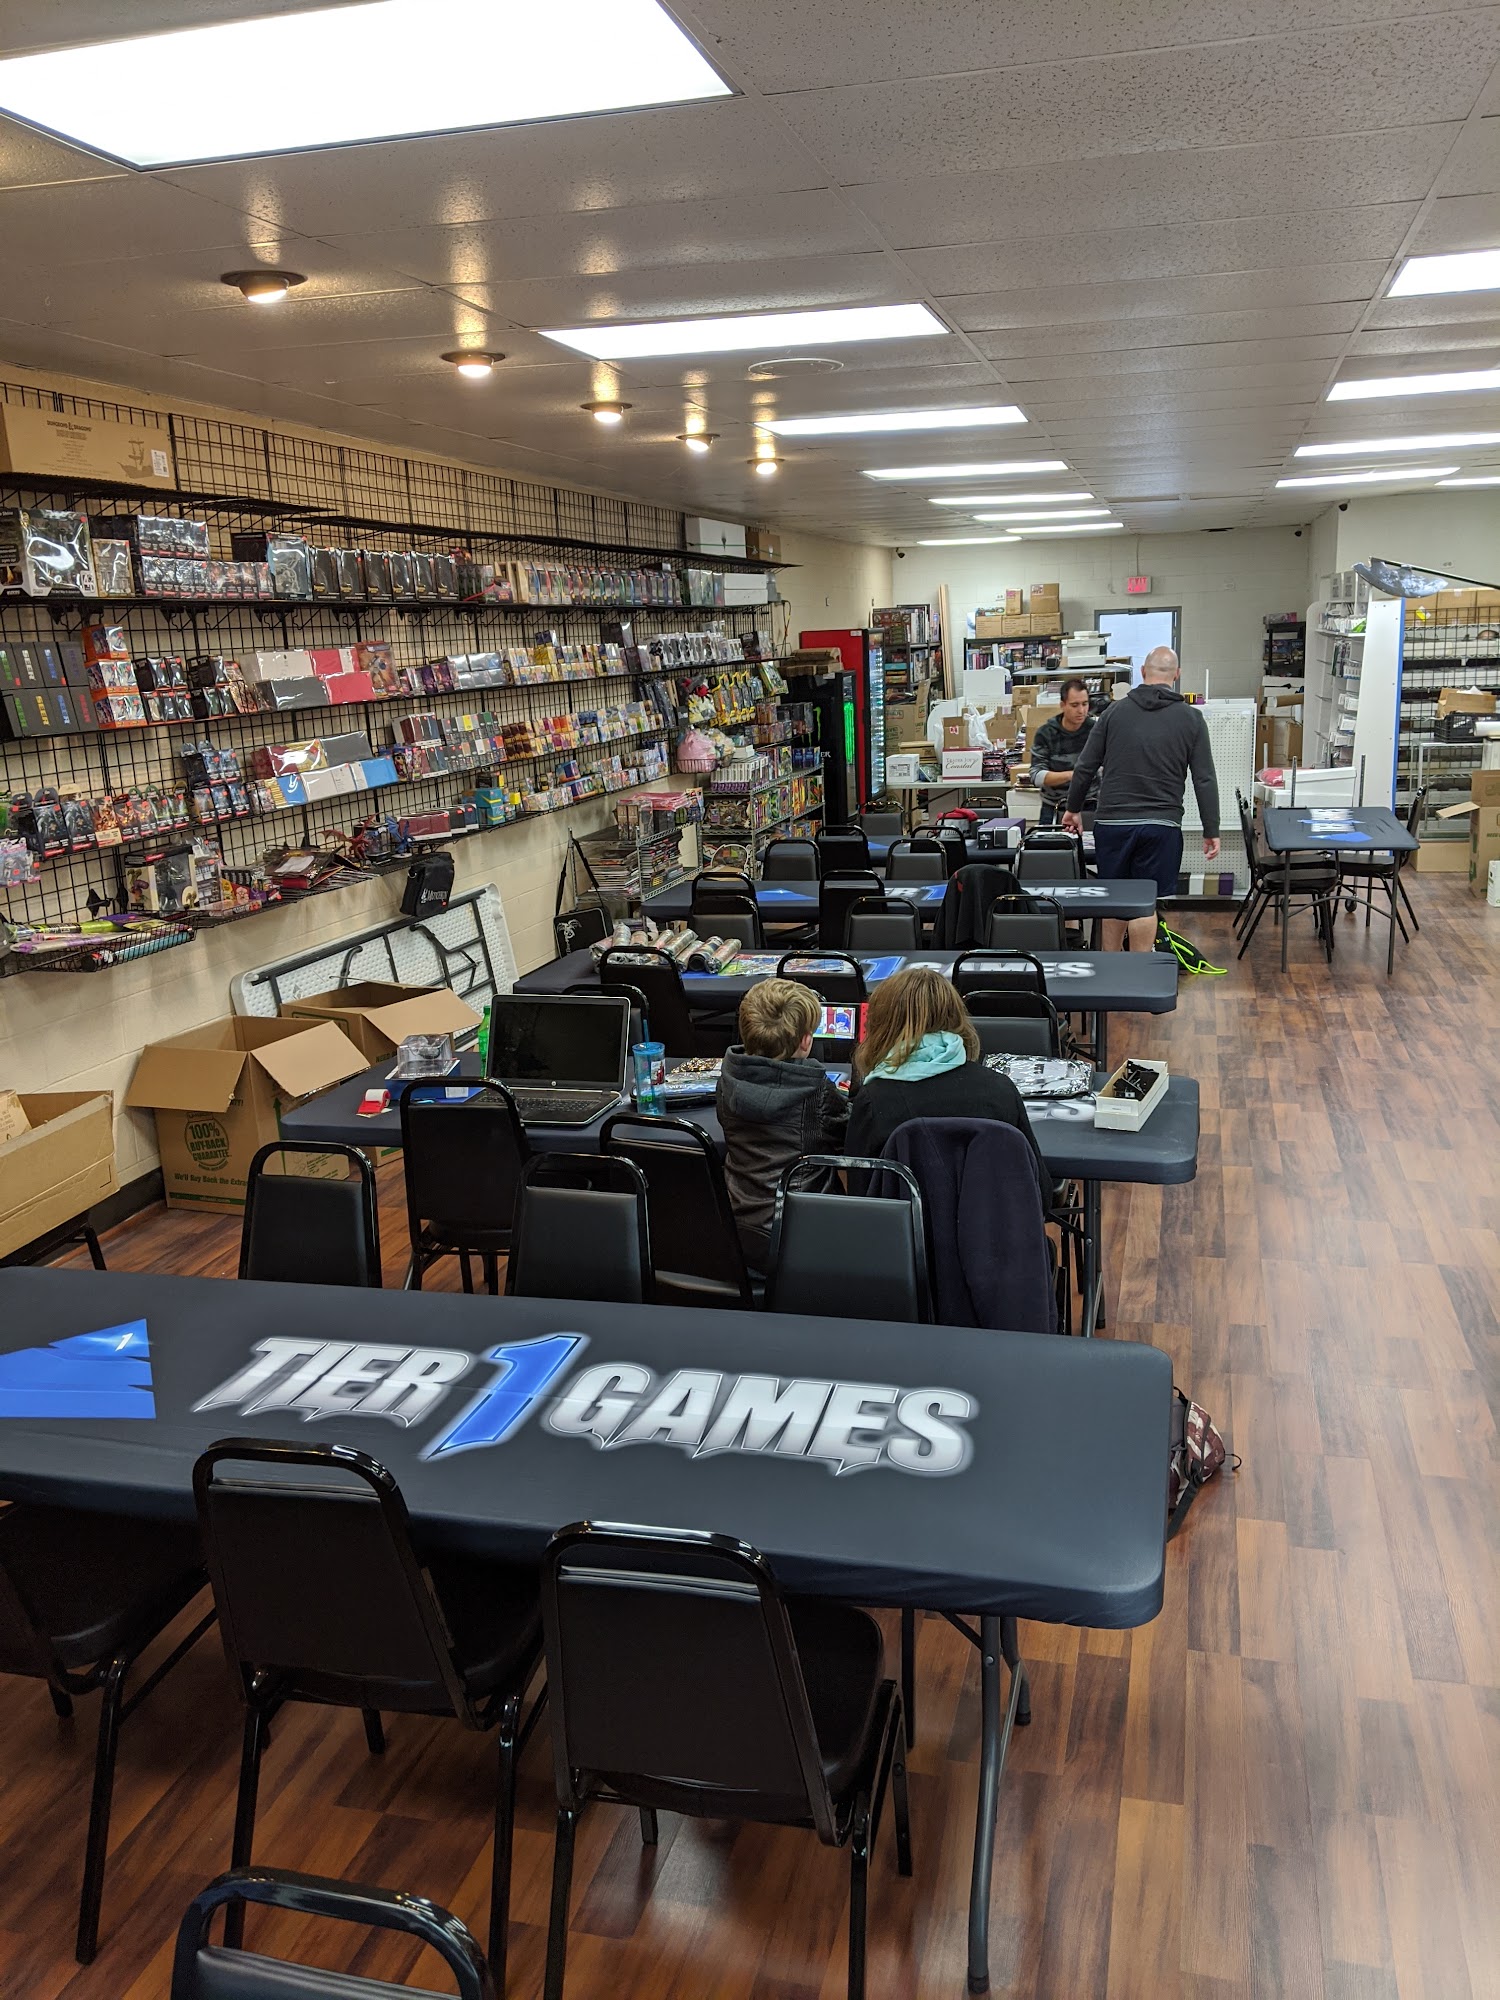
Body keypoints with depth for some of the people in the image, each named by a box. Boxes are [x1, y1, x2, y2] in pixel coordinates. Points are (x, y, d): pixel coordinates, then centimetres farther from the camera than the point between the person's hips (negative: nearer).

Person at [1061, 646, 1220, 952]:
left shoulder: (1115, 711, 4)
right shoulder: (1191, 719, 1)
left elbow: (1085, 767, 5)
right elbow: (1205, 780, -1)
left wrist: (1073, 808, 19)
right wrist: (1211, 831, 4)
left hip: (1112, 822, 2)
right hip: (1160, 826, -2)